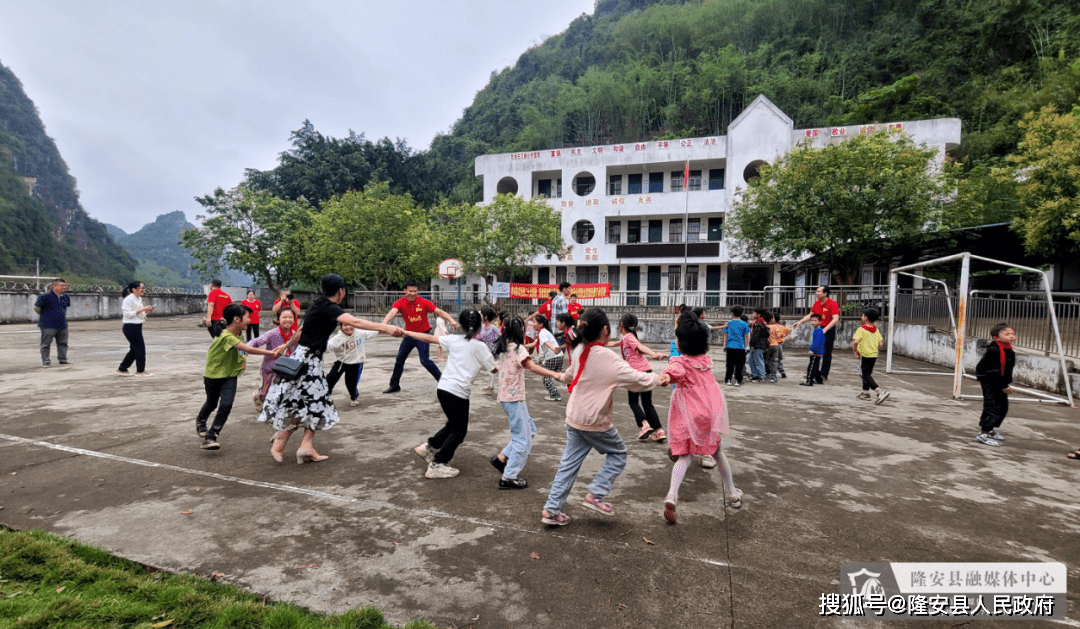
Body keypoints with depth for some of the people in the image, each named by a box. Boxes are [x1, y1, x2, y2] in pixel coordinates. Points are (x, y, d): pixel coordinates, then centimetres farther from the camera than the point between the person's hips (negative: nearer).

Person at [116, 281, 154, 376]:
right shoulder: (129, 299, -14)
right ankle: (140, 371, 6)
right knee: (140, 348, -4)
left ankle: (122, 369, 24)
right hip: (130, 327, -10)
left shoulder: (139, 299, 14)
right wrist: (141, 309, -23)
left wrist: (147, 311, 3)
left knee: (134, 349, 14)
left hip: (137, 327, 10)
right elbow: (128, 314, -20)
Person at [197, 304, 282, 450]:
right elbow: (248, 349, -41)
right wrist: (271, 352, -45)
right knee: (212, 404, 18)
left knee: (226, 406, -11)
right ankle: (200, 421, 52)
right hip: (213, 375, -5)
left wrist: (241, 358, -5)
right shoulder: (226, 336, -29)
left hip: (230, 375, 5)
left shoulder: (237, 334, 0)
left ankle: (210, 438, -5)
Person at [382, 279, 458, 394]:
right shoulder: (400, 303, -11)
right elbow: (392, 312, -31)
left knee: (425, 360, -14)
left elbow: (439, 312, -14)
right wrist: (384, 323, -51)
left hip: (423, 334, -4)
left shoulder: (423, 302, -14)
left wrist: (451, 321, -30)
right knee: (399, 359, 13)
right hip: (409, 335, 4)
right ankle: (394, 385, 31)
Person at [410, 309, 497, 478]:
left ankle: (428, 447, 27)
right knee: (459, 431, 9)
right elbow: (494, 369, 1)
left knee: (453, 425, 25)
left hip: (443, 388, 7)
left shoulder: (454, 339, 7)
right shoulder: (479, 346, -5)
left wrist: (407, 332, 25)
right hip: (458, 393, -6)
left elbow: (429, 338, 14)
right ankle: (437, 466, 11)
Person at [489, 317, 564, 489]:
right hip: (514, 398, -9)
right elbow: (532, 366, -26)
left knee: (530, 429, 17)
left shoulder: (501, 348, 11)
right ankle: (508, 478, 5)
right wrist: (554, 374, -29)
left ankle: (501, 458, 16)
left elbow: (495, 368, 21)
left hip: (505, 396, 9)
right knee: (523, 439, 0)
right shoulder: (517, 348, -15)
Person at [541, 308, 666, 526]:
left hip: (574, 418, 7)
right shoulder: (608, 358, -20)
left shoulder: (578, 351, 1)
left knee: (569, 463, 13)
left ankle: (551, 509, 16)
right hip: (596, 422, -6)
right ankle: (595, 495, 11)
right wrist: (658, 379, -1)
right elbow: (635, 378, -19)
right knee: (618, 454, 17)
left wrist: (564, 377, 44)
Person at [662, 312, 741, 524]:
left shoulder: (680, 362, -13)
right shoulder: (706, 359, 6)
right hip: (711, 410, 4)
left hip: (689, 413, -4)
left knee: (685, 456, 2)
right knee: (717, 451, 23)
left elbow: (675, 373, -38)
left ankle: (672, 495, -19)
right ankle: (732, 494, 36)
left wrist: (666, 377, -55)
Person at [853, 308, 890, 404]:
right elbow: (880, 343, 7)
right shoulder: (876, 330, 9)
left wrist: (855, 351, -10)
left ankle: (880, 391, -19)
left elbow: (856, 341, -24)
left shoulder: (861, 329, -12)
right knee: (868, 374, 20)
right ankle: (865, 393, 28)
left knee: (866, 375, -4)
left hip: (864, 355, -8)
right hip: (874, 355, 8)